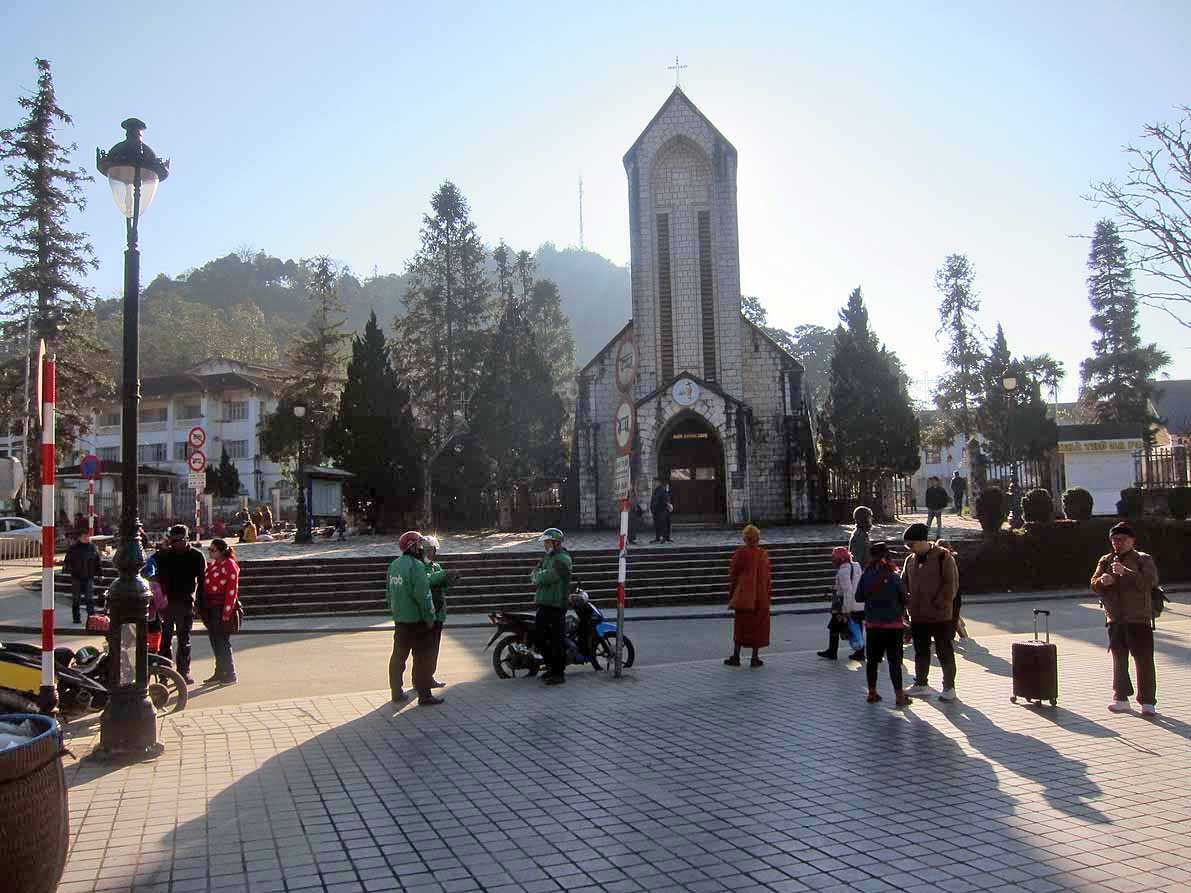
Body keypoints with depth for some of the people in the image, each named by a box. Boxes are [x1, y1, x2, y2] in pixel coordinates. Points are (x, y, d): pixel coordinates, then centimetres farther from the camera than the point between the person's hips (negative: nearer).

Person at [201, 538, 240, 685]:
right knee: (215, 642, 13)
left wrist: (226, 613, -19)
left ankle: (230, 675, 2)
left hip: (221, 609, -8)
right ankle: (219, 673, 22)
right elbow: (206, 586, 18)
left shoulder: (229, 565, -12)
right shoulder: (212, 565, 15)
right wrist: (203, 609, 13)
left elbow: (232, 590, -16)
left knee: (222, 642, -5)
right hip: (210, 608, 8)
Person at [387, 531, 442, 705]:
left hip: (399, 619, 8)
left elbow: (390, 592, 16)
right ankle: (424, 695, 1)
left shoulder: (394, 565, 10)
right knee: (422, 658, -2)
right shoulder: (416, 565, -17)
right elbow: (422, 594, -20)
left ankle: (396, 692, 23)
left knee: (398, 656, 15)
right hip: (416, 619, -8)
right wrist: (429, 617, -14)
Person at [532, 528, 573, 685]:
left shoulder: (562, 559, -13)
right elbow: (534, 574, 14)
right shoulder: (548, 557, 19)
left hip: (556, 605, -10)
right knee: (540, 637, 14)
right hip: (544, 604, 10)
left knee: (556, 640, -6)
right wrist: (540, 576, -7)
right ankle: (552, 667, 27)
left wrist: (537, 576, -2)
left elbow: (547, 577, -22)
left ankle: (559, 673, 0)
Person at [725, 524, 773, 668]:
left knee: (740, 625, 10)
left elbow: (732, 574, -5)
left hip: (743, 595, 0)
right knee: (758, 625, 8)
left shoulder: (739, 554, -8)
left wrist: (733, 591, 7)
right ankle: (755, 658, 9)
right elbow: (768, 576, -1)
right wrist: (769, 594, 8)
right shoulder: (763, 554, -4)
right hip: (761, 596, 0)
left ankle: (736, 656, 11)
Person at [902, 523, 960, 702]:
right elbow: (904, 585, 14)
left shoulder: (943, 557, -11)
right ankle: (920, 684, 28)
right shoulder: (910, 560, 8)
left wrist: (940, 604, -16)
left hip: (940, 615, -6)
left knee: (944, 652, 4)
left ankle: (949, 687, 16)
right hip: (918, 615, 6)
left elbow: (952, 584, -13)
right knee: (920, 651, 15)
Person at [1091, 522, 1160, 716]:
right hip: (1115, 620, 4)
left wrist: (1126, 572, -29)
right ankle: (1121, 699, 17)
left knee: (1144, 661, -1)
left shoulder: (1143, 559, -1)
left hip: (1139, 619, -4)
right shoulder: (1106, 560, 11)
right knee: (1119, 660, 9)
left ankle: (1148, 702, 7)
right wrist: (1102, 581, -15)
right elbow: (1094, 585, 8)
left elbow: (1150, 581, -19)